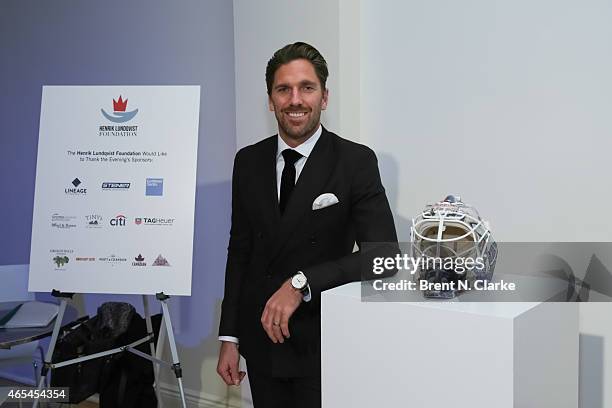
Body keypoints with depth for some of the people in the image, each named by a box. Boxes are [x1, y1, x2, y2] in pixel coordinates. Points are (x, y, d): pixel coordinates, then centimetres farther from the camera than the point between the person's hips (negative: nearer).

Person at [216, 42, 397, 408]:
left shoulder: (356, 162, -11)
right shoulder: (248, 161, 2)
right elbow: (239, 251, 6)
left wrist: (301, 283, -26)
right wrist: (229, 337, 6)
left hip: (322, 346, -3)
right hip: (260, 343, 4)